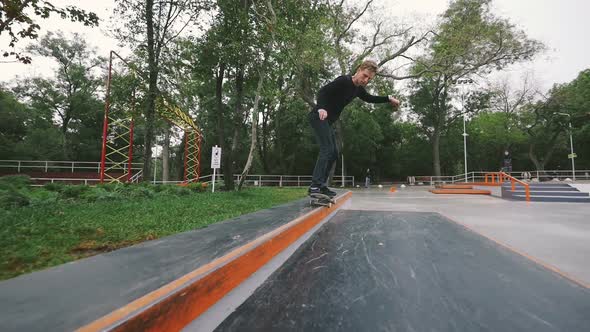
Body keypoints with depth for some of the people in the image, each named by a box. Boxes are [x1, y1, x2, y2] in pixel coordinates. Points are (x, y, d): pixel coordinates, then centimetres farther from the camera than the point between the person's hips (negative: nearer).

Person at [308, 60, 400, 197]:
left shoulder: (358, 89, 11)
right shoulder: (344, 80, -15)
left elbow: (370, 98, 29)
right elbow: (322, 91, -22)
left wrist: (389, 98, 23)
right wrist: (321, 108, -39)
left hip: (328, 121, 10)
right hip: (319, 117, -9)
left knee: (333, 153, 7)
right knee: (327, 149, -20)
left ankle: (321, 185, 11)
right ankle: (315, 185, -24)